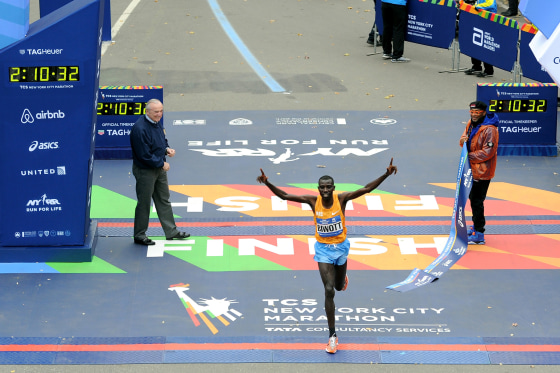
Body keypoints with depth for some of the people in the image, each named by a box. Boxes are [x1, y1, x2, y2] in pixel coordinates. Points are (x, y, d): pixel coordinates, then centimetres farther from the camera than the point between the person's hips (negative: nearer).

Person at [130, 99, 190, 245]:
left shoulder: (157, 123, 3)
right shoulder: (140, 128, -26)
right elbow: (145, 155, -26)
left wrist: (167, 149, -2)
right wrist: (162, 164, -17)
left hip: (159, 168, 9)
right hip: (145, 171, -9)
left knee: (164, 200, 17)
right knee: (144, 204, 2)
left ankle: (171, 231, 27)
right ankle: (139, 235, 14)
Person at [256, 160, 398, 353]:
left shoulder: (342, 198, -17)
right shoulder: (313, 200, -16)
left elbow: (366, 189, -22)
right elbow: (284, 196, -16)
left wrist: (386, 174, -32)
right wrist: (267, 183, -30)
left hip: (341, 246, 1)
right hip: (323, 249, -1)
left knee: (339, 286, 20)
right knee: (329, 290, -11)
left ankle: (342, 277, 62)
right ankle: (332, 335, -6)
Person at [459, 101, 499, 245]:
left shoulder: (489, 129, -22)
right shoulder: (471, 124, 7)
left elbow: (487, 152, -24)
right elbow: (466, 136, 17)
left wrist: (469, 156, -21)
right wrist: (462, 141, -8)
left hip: (482, 171, -10)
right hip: (472, 169, 10)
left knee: (477, 201, -8)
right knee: (473, 198, 22)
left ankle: (479, 235, -3)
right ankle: (476, 226, 40)